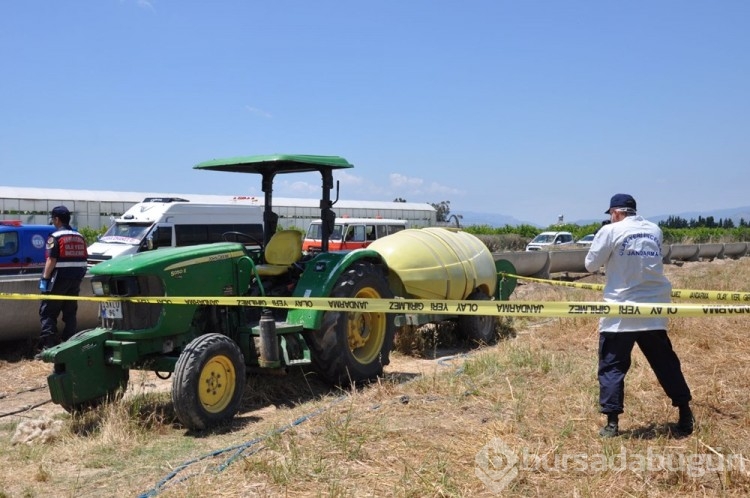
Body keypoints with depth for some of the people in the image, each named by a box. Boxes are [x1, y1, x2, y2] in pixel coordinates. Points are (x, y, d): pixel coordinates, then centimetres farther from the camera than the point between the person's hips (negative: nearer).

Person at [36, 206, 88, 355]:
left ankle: (49, 346, -4)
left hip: (59, 280, -6)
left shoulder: (55, 237, -9)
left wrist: (45, 278, -12)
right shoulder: (79, 237, 11)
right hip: (75, 280, 6)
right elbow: (83, 259, 12)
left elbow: (51, 260, -15)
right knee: (70, 313, 12)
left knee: (47, 312, 2)